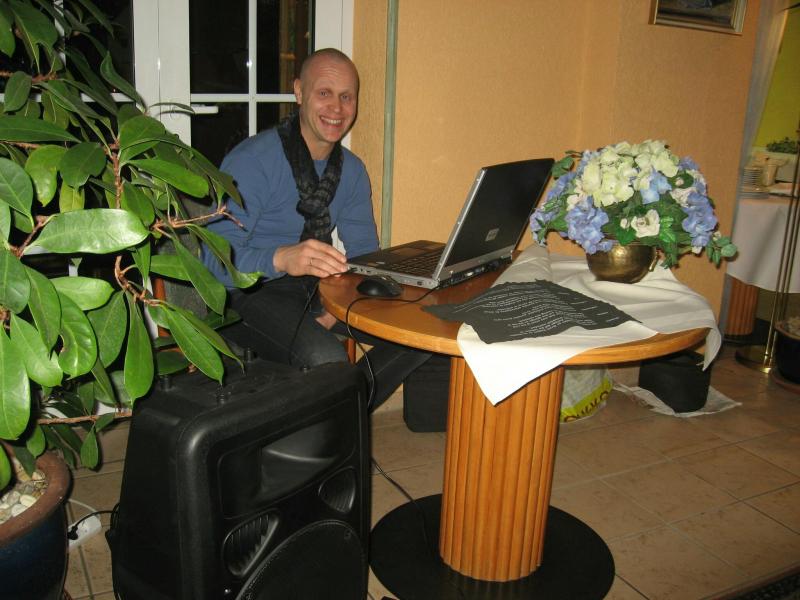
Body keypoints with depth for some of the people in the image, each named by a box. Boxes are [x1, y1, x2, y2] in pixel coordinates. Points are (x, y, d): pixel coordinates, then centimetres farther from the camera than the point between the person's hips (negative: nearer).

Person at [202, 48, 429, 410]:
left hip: (317, 288, 7)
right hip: (252, 291, -6)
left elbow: (365, 254, 10)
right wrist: (281, 258, -44)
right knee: (326, 358, -35)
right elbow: (216, 256, -23)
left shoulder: (352, 170, 7)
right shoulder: (252, 161, -14)